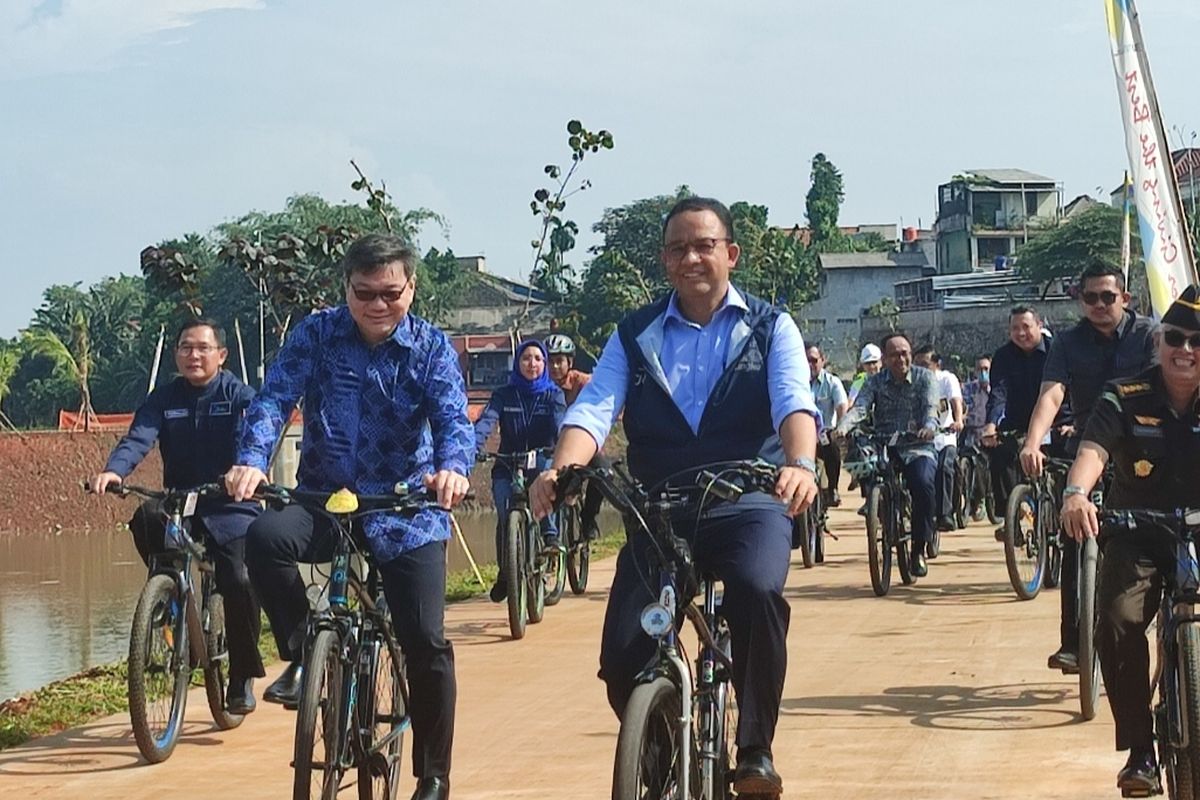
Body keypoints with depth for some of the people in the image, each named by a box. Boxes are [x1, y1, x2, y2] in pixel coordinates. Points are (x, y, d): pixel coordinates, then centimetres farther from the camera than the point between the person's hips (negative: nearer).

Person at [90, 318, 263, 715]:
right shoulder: (163, 399, 5)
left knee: (239, 581, -23)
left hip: (229, 507, -2)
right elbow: (138, 438, -11)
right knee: (146, 517, -32)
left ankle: (242, 679, -3)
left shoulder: (239, 396, -2)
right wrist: (113, 471, -34)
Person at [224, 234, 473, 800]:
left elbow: (453, 417, -15)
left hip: (405, 511, 0)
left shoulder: (431, 347, -3)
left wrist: (452, 468, -39)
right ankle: (302, 655, -9)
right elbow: (274, 398, -13)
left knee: (427, 646, -7)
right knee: (265, 537, -33)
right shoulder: (317, 334, -3)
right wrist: (251, 461, -33)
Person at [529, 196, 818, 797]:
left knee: (757, 592, -34)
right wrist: (562, 468, -27)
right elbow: (594, 409, -5)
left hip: (747, 505, -2)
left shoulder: (770, 329, 7)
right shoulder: (634, 335, 11)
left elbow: (794, 403, -11)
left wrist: (800, 462, -34)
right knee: (623, 657, -12)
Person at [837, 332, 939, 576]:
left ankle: (919, 549, -15)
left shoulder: (925, 377, 5)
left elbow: (931, 407, -10)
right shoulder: (876, 382, 8)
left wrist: (929, 427, -34)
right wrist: (843, 427, -30)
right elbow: (859, 407, -8)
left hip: (918, 449, -2)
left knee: (923, 483, -30)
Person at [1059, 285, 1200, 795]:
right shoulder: (1126, 398, -6)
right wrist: (1076, 493, -43)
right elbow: (1094, 449, -21)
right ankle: (1140, 752, -13)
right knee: (1118, 624, -23)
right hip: (1137, 536, -1)